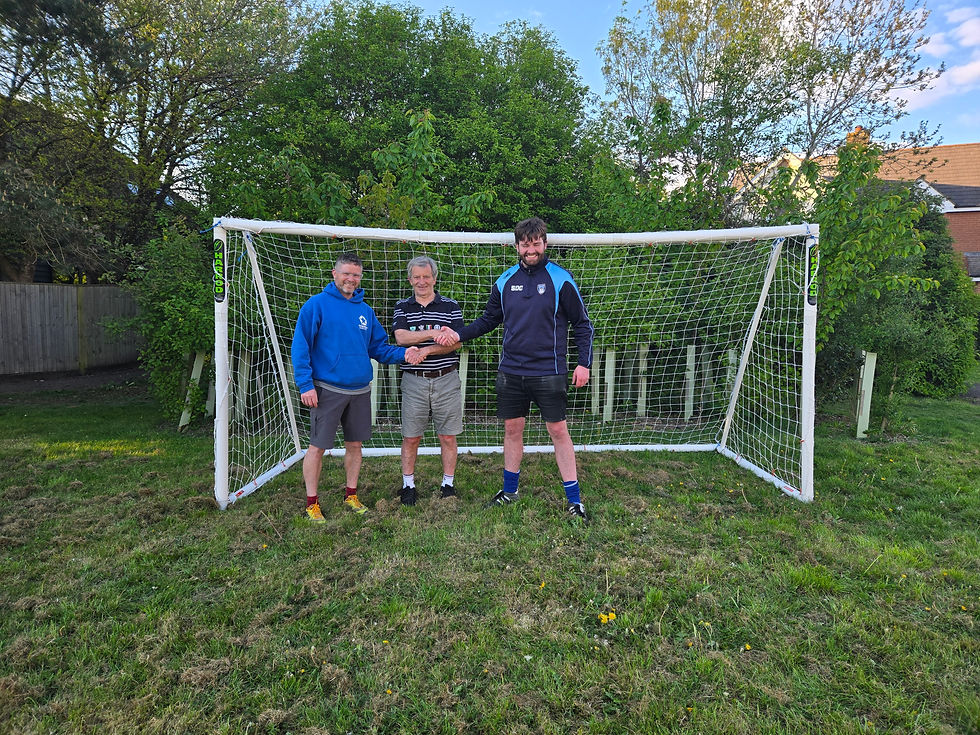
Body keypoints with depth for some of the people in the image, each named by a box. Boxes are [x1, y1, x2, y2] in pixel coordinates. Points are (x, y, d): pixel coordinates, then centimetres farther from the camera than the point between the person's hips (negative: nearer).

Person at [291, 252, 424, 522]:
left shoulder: (365, 310, 11)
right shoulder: (317, 304, -5)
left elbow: (378, 347, 14)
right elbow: (300, 346, -8)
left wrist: (402, 353, -5)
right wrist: (305, 384, -15)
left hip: (360, 390, 5)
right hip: (327, 389, -5)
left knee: (355, 444, 13)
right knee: (317, 446, 2)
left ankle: (351, 495, 29)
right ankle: (312, 502, 16)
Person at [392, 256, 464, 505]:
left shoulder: (451, 306, 6)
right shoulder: (402, 307, 8)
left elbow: (457, 342, -5)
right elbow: (401, 337, -10)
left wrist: (426, 350, -15)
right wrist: (434, 333, -21)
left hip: (446, 380, 0)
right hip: (414, 380, 1)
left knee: (448, 436, 5)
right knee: (411, 437, 6)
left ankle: (448, 485, 19)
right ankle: (408, 485, 21)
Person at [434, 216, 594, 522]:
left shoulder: (560, 279, -5)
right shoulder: (505, 281, 6)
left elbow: (582, 324, -1)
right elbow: (488, 320, 14)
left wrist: (584, 363, -9)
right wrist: (459, 334, 0)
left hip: (549, 372, -4)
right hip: (511, 371, 4)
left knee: (558, 431, 0)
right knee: (512, 429, 12)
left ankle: (574, 499, 12)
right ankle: (509, 491, 29)